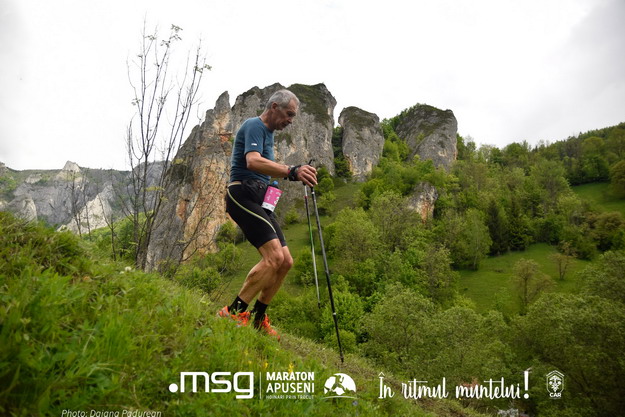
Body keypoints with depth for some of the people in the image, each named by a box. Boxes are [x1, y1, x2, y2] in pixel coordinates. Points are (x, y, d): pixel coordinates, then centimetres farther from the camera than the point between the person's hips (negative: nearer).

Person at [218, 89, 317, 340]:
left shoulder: (267, 133, 23)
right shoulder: (254, 126, -7)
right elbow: (253, 161, -27)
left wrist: (293, 175, 20)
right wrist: (291, 172, -40)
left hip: (259, 201, 10)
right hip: (243, 195, -10)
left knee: (286, 262, 4)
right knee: (274, 256, -22)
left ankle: (258, 318, 14)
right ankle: (234, 312, -12)